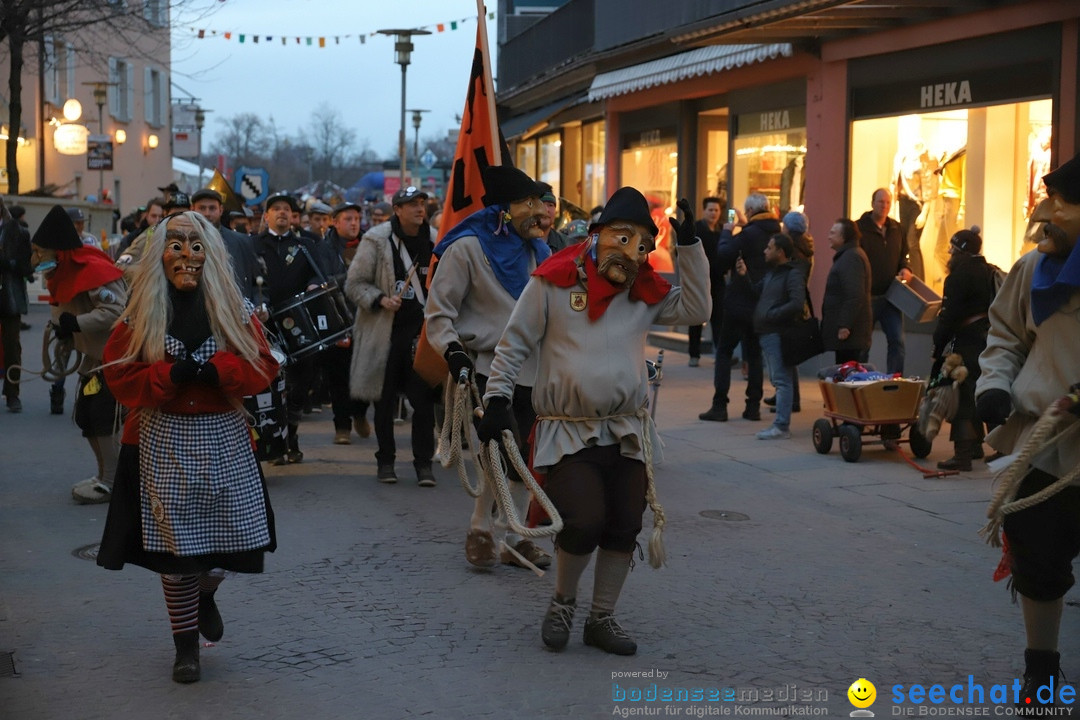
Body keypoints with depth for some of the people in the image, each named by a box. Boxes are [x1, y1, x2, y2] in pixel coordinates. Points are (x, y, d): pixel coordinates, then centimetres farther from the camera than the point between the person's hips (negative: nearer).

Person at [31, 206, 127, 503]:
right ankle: (104, 475, 25)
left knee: (105, 418, -8)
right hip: (94, 355, 10)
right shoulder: (63, 273, 7)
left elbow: (115, 310, -31)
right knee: (85, 417, 13)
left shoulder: (94, 270, -24)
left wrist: (75, 323, -32)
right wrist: (62, 325, -3)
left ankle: (111, 484, 1)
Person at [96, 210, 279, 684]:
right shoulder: (141, 315, 0)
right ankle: (186, 641, 18)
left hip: (223, 437, 1)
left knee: (230, 528, 2)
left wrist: (215, 369, -19)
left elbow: (262, 368, -2)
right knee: (175, 536, 2)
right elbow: (119, 375, -4)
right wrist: (170, 374, -19)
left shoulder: (234, 309, 2)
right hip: (163, 440, -1)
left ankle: (205, 593, 38)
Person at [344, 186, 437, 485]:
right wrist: (380, 300, -17)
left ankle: (423, 462, 6)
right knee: (385, 399, 7)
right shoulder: (376, 241, -4)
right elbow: (355, 284, -2)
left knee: (424, 398, -4)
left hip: (422, 331, 2)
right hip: (385, 330, -2)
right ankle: (385, 460, 21)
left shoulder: (435, 241, 6)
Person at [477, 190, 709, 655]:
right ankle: (562, 603, 13)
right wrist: (497, 398, -4)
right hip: (568, 432, -4)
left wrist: (689, 244, -4)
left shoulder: (645, 292, 8)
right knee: (584, 523, -16)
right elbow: (515, 344, 1)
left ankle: (602, 619, 24)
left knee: (623, 530, 5)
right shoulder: (554, 282, -4)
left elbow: (695, 310, -1)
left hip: (629, 432, 5)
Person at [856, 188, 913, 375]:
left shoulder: (896, 229, 11)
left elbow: (903, 255, 22)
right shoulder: (859, 228, -6)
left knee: (897, 341, -1)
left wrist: (905, 268, -1)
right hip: (866, 296, -4)